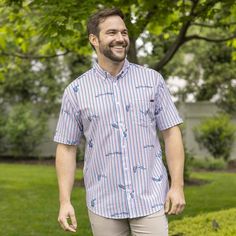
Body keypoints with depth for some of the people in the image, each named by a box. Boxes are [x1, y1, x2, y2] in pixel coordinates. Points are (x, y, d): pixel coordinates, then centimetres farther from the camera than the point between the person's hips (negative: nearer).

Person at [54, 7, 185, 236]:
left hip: (150, 199, 0)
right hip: (103, 204, 0)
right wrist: (65, 201, -5)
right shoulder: (75, 91, 0)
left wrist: (177, 186, -5)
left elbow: (171, 133, 2)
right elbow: (66, 148, 2)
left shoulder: (152, 80, 1)